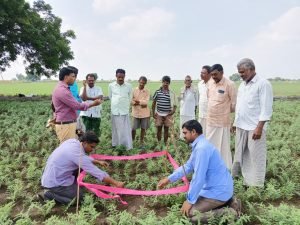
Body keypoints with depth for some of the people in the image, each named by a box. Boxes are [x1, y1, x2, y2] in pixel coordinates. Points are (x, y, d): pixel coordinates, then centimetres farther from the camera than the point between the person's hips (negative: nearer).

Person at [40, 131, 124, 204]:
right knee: (79, 197, -4)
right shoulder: (77, 154, -28)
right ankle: (49, 194, -1)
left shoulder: (73, 142, -4)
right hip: (54, 183, -9)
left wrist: (98, 162, 19)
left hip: (51, 176, 9)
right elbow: (97, 173, -25)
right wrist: (116, 183, -18)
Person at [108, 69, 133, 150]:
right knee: (115, 129, 11)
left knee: (126, 130, 0)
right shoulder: (111, 85, -2)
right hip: (115, 111, 1)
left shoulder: (128, 86, -4)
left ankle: (128, 146, 5)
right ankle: (115, 144, 24)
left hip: (125, 111, -1)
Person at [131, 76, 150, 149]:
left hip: (144, 113, 0)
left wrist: (138, 101, -21)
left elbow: (146, 102, -12)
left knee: (143, 128, 8)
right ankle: (131, 141, 22)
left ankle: (141, 142, 22)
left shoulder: (147, 91, -2)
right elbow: (131, 101, -7)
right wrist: (141, 103, -18)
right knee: (133, 128, 2)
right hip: (136, 113, 0)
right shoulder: (134, 90, -2)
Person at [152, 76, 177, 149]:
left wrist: (174, 110, -13)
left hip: (168, 114, 0)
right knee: (159, 129, 7)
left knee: (166, 129, 7)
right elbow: (154, 102, 5)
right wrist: (153, 113, 2)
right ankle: (159, 144, 21)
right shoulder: (157, 91, -1)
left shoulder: (171, 93, -3)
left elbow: (174, 103, 3)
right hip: (159, 114, 1)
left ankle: (165, 144, 20)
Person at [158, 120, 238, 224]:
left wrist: (190, 201, -15)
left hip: (218, 191, -10)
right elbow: (188, 166, 16)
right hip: (218, 187, 10)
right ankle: (226, 201, 17)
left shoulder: (201, 148, -26)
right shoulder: (200, 145, 7)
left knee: (188, 213, -9)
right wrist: (169, 179, 15)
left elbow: (198, 178, -25)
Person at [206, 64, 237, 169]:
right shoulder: (210, 83, 5)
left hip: (223, 121, -6)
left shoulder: (229, 84, -14)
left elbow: (234, 103, -8)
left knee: (223, 147, 4)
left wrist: (226, 111, 5)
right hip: (210, 120, 6)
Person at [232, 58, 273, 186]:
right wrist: (236, 122, 15)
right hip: (241, 126, 7)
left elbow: (266, 109, -15)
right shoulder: (242, 85, 12)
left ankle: (256, 184, 15)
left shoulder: (263, 84, -11)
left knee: (256, 157, 2)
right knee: (241, 154, 15)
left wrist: (259, 128, -19)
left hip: (254, 127, -7)